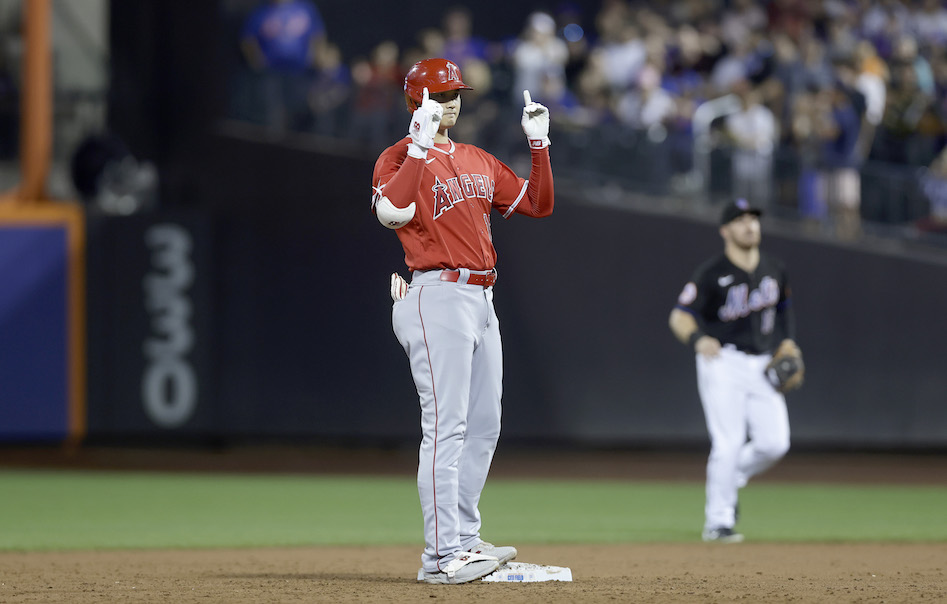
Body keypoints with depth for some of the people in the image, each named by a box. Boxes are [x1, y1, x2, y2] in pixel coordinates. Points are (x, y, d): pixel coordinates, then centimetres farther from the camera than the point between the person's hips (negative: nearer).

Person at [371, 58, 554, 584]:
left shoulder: (479, 162, 19)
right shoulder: (399, 158, -5)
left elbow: (538, 204, 20)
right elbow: (392, 211, -26)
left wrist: (539, 144, 9)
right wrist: (422, 146, -27)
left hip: (480, 301, 9)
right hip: (436, 298, -9)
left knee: (484, 426, 11)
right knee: (446, 426, -12)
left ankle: (460, 539, 19)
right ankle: (443, 555, -14)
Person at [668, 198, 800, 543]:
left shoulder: (774, 271, 10)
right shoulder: (712, 274, -9)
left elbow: (783, 308, 28)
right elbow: (679, 317, -13)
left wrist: (788, 343, 13)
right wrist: (697, 339, -33)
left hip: (762, 366, 5)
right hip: (723, 363, -5)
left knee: (774, 443, -5)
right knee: (729, 443, -14)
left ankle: (729, 481, 23)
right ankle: (718, 521, -6)